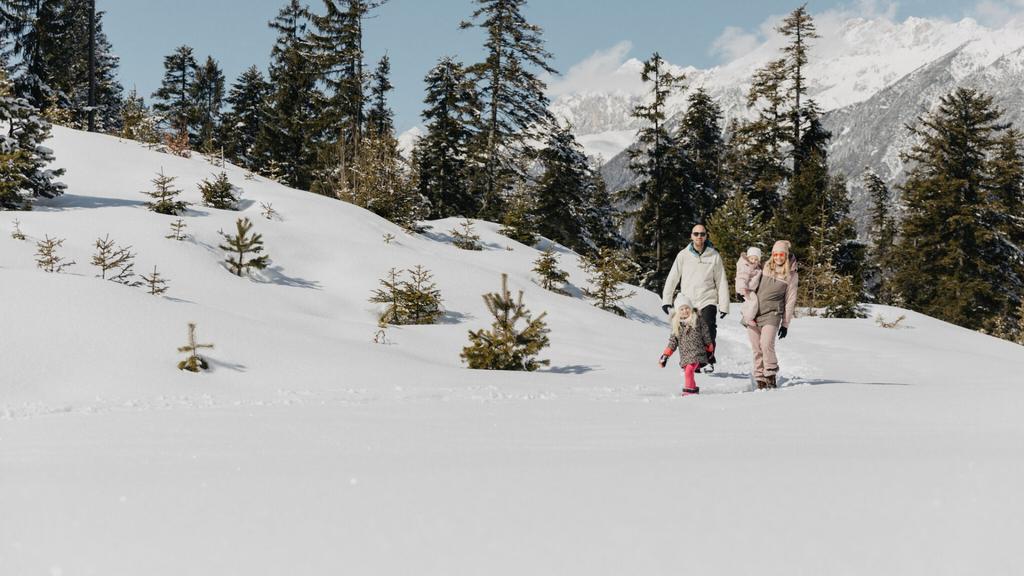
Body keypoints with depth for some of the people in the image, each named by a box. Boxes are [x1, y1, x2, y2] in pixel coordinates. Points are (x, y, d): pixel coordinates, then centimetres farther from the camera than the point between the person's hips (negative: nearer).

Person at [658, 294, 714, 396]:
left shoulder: (697, 319, -3)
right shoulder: (676, 324, 8)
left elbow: (706, 335, 6)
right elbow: (673, 341, 12)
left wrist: (710, 349, 14)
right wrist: (666, 355, 4)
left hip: (697, 352, -5)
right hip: (684, 355, 5)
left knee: (689, 370, -21)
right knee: (687, 372, 1)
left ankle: (689, 389, -13)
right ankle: (694, 389, 16)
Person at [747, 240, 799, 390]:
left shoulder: (791, 275, 1)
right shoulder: (766, 267, 12)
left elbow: (790, 300, 2)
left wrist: (785, 324, 0)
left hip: (772, 314, -4)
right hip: (754, 312, 4)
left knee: (766, 344, -22)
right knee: (756, 349, 2)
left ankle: (771, 376, -7)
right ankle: (760, 380, 9)